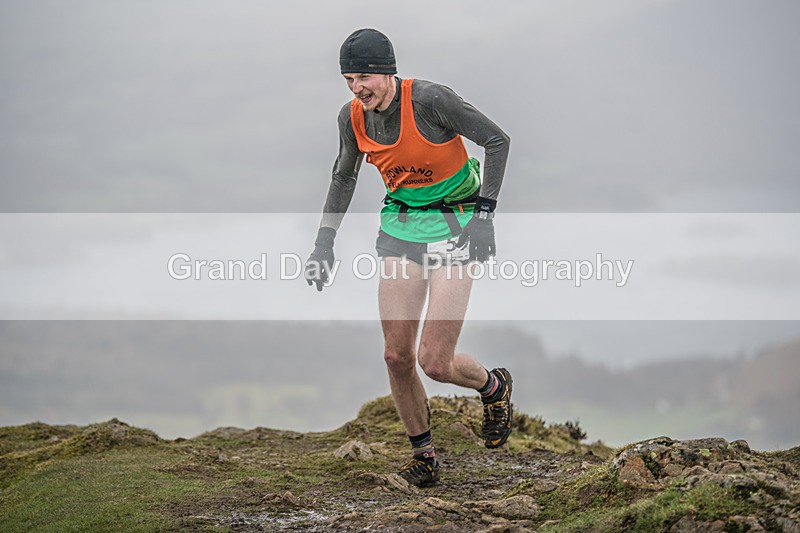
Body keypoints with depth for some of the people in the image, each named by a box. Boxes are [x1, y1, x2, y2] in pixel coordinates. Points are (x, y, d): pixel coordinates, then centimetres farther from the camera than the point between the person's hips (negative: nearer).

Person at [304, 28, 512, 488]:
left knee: (435, 363, -9)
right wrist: (325, 242, 9)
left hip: (454, 225, -5)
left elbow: (498, 140, -14)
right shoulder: (352, 116, -3)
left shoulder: (429, 100, -22)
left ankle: (494, 387, 24)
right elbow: (344, 177, 16)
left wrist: (485, 213, -18)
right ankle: (423, 454, 18)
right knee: (397, 356, -2)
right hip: (401, 224, 5)